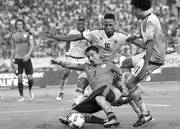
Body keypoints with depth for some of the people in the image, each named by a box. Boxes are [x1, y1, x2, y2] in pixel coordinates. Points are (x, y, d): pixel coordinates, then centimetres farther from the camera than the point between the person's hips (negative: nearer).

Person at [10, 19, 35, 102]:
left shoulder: (28, 34, 3)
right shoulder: (14, 36, 10)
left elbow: (32, 45, -5)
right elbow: (13, 49, 16)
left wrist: (28, 54, -20)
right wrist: (11, 60, 11)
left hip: (26, 58, -1)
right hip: (17, 58, 1)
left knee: (30, 78, -5)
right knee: (19, 78, -6)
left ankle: (30, 90, 25)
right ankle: (21, 96, 0)